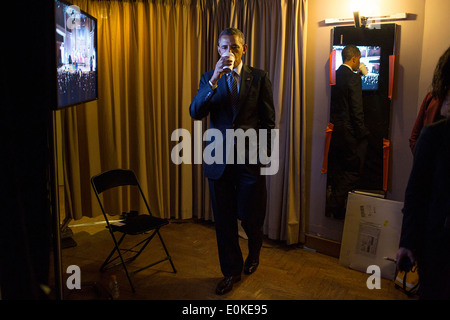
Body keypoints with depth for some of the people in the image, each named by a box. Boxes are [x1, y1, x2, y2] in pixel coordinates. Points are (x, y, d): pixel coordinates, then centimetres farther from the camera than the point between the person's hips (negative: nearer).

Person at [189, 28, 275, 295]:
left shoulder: (259, 78, 2)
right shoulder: (209, 78, 6)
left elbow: (268, 121, 3)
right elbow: (196, 113, -9)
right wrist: (214, 80, -19)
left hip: (250, 160, -1)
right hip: (219, 160, 2)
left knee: (250, 216, 7)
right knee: (224, 221, 10)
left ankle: (254, 251, 42)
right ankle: (232, 271, 30)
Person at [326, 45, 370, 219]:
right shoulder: (353, 78, -12)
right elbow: (357, 111, -16)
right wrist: (362, 134, -8)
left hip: (334, 131, 7)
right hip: (348, 132, -7)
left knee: (337, 172, 15)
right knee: (353, 171, 5)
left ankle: (337, 210, 24)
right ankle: (333, 206, 2)